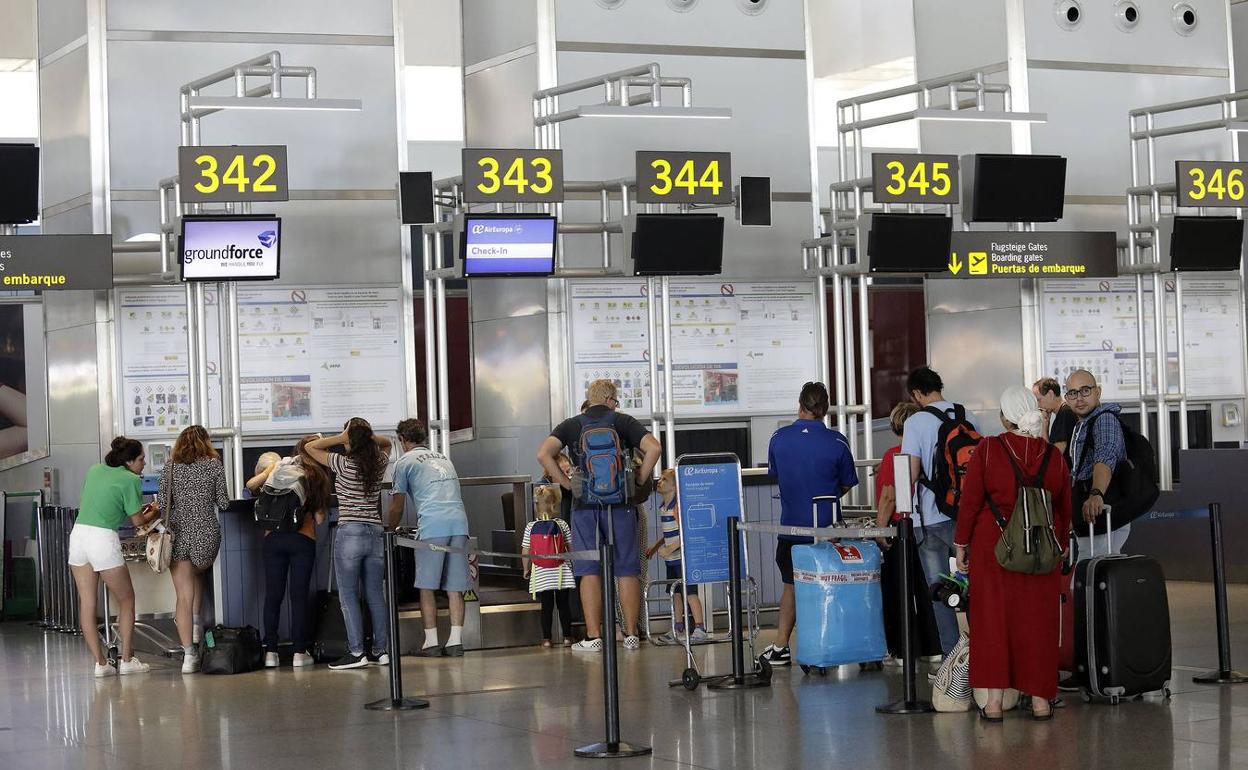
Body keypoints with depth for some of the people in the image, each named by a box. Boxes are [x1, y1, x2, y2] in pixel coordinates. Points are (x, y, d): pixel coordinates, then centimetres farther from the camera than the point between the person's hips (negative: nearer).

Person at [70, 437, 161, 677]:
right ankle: (127, 659, 11)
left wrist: (140, 508, 26)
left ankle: (100, 662, 7)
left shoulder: (94, 470, 14)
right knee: (126, 600, 11)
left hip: (78, 533, 6)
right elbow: (138, 521, -1)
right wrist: (154, 513, 20)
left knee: (87, 603, 7)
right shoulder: (130, 480, -5)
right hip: (103, 539, -6)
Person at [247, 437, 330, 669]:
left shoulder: (277, 465, 6)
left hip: (272, 538, 2)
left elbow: (251, 484, 3)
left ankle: (270, 652, 5)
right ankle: (300, 652, 2)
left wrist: (262, 494, 19)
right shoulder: (317, 476, 1)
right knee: (299, 595, 2)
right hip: (303, 539, -2)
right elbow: (319, 518, -2)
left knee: (272, 595, 6)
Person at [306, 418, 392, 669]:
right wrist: (369, 436, 5)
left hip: (350, 533, -5)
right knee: (376, 595, 10)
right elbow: (386, 442, 26)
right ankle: (382, 650, 11)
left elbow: (310, 447, 0)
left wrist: (342, 438, -7)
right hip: (376, 533, 5)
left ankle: (356, 652, -5)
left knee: (348, 595, -1)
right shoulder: (380, 463, 3)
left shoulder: (345, 464, -10)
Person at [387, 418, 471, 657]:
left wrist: (391, 529, 34)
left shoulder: (404, 462, 11)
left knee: (427, 586, 2)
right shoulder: (443, 458, 29)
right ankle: (455, 640, -2)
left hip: (432, 524, -5)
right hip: (459, 521, 5)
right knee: (455, 587, 4)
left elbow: (397, 506, 15)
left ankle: (431, 641, -1)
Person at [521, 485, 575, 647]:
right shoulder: (562, 524, -4)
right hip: (561, 572, 0)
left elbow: (525, 551, -1)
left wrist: (526, 569, 12)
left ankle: (546, 638, 4)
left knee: (546, 606, 4)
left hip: (540, 573, 0)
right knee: (563, 605, 9)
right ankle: (567, 637, 11)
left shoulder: (530, 527, -4)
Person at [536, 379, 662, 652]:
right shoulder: (622, 422, 5)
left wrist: (567, 484, 0)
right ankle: (631, 635, 4)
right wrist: (639, 480, 1)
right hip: (620, 504, -1)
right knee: (627, 570, 4)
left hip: (585, 506, 1)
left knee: (589, 571, 3)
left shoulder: (571, 426, 8)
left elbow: (544, 454, -8)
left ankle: (593, 637, -1)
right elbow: (654, 448, -8)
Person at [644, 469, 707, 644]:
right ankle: (678, 629, 21)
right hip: (671, 559, 9)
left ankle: (700, 629, -7)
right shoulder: (663, 508, 12)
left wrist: (670, 549, -22)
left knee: (689, 592, -9)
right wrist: (655, 547, 19)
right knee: (676, 593, 14)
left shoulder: (678, 506, -16)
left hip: (683, 556, -9)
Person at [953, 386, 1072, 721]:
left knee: (993, 617, 4)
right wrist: (1058, 546, 23)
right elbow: (1065, 508, 11)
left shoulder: (987, 450, -7)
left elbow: (970, 501, -5)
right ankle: (1040, 699, 11)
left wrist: (961, 543, 4)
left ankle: (994, 700, 1)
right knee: (1038, 621, 9)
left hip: (993, 546, -2)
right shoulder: (1053, 455, 4)